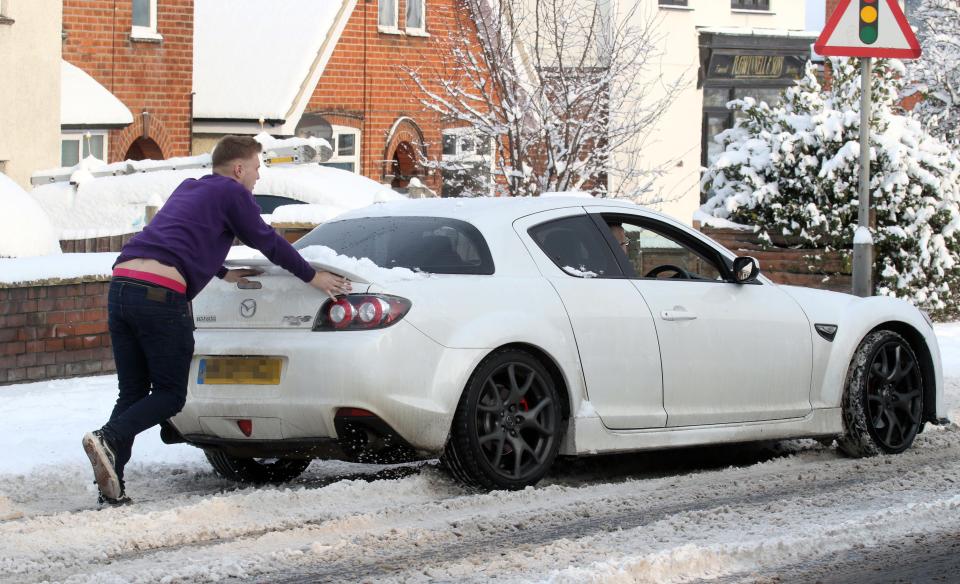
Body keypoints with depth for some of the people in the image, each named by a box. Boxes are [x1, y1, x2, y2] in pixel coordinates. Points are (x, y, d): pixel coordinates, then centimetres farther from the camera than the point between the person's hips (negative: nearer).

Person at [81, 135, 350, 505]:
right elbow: (268, 243, 12)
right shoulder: (232, 193, 7)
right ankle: (108, 440, -21)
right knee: (170, 395, 2)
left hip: (121, 282, 7)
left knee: (132, 392, 11)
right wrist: (313, 277, 24)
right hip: (161, 294, -7)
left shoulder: (188, 189, 29)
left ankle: (112, 489, 0)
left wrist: (223, 273, 57)